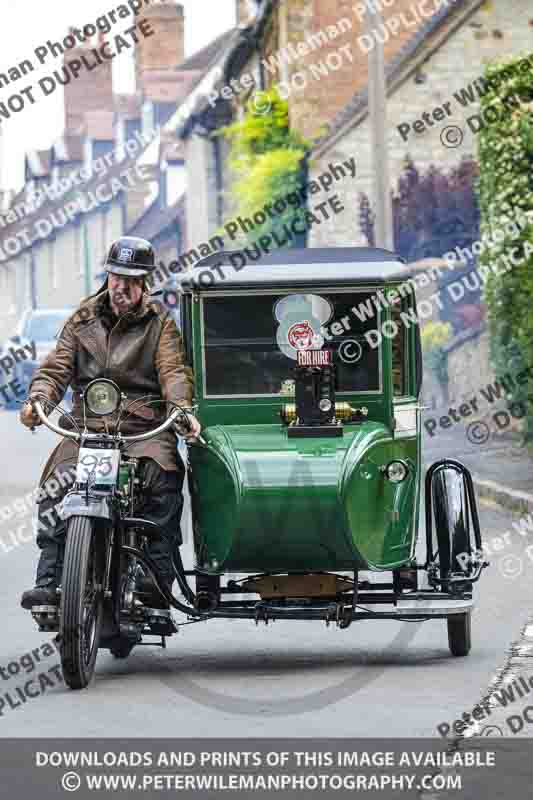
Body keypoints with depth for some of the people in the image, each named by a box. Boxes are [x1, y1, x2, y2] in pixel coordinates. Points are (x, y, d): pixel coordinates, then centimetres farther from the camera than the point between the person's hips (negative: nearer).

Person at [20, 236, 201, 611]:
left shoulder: (160, 323, 9)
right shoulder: (83, 320, 15)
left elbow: (173, 370, -6)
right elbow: (57, 368, 6)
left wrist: (183, 407, -27)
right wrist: (37, 399, -16)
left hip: (145, 428, -2)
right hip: (85, 428, 2)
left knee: (164, 481, -31)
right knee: (55, 489, -22)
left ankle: (157, 575, -27)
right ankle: (49, 580, -22)